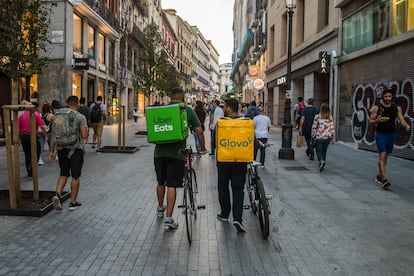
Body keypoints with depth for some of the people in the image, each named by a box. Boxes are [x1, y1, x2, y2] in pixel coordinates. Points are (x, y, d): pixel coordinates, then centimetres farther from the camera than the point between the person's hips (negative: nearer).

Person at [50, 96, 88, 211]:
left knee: (63, 174, 16)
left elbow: (53, 135, 7)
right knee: (75, 176, 7)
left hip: (61, 149, 4)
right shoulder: (80, 117, -9)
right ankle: (73, 202, 12)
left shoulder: (57, 116, 5)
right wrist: (86, 131, 8)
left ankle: (57, 195, -5)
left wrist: (52, 151, 12)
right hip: (75, 149, -4)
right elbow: (84, 136, -15)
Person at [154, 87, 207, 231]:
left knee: (161, 182, 20)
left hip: (160, 152, 3)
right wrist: (203, 148, 12)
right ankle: (168, 219, 0)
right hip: (176, 153, -3)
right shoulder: (187, 110, 1)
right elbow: (199, 130, 1)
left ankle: (160, 209, 40)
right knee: (171, 186, 0)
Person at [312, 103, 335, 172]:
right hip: (327, 137, 3)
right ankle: (321, 165, 24)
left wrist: (313, 135, 10)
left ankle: (322, 161, -20)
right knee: (324, 151, 18)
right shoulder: (330, 118, -1)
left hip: (319, 137, -3)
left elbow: (314, 127, -3)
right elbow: (332, 128, 0)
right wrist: (333, 138, 8)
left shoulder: (317, 117, -8)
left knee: (319, 151, 7)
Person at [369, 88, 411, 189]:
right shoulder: (377, 108, -2)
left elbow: (402, 120, -3)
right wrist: (377, 120, -21)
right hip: (380, 134, -4)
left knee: (385, 156, 13)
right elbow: (371, 120, 0)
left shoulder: (397, 108, 5)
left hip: (391, 134, 4)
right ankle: (384, 179, -20)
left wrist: (406, 126, -24)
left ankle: (379, 176, 27)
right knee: (382, 155, -15)